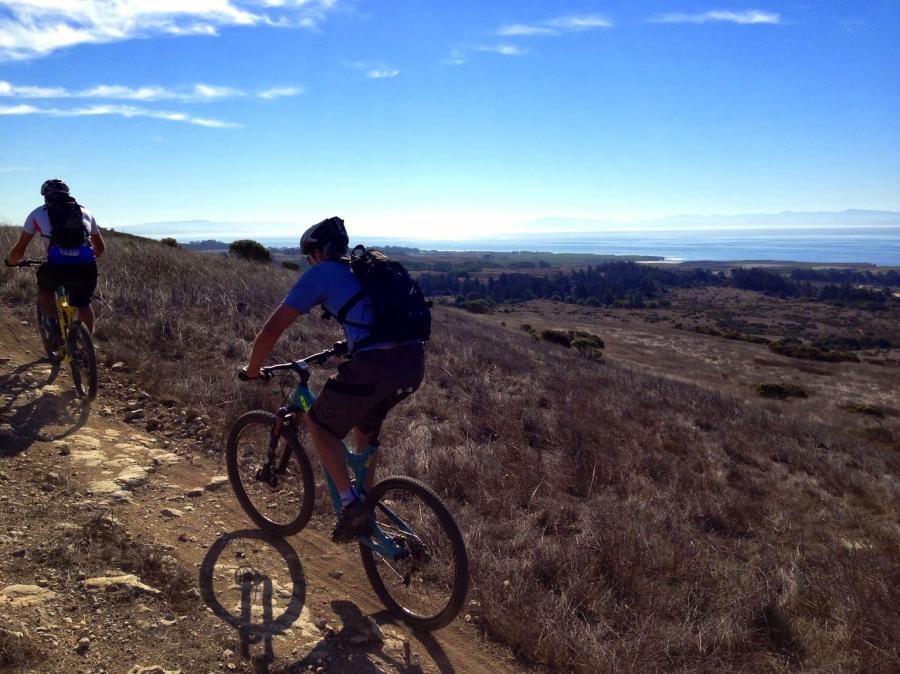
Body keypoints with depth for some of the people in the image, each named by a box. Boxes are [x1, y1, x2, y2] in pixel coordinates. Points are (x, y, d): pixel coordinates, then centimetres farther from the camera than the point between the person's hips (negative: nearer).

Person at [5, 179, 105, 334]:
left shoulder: (38, 213, 17)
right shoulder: (85, 212, 23)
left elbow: (19, 250, 19)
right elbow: (100, 248, 31)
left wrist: (11, 260, 40)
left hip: (58, 268, -2)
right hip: (87, 269, 2)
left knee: (44, 287, 32)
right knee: (83, 305, 28)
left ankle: (53, 324, 14)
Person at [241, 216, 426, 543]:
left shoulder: (320, 273, 6)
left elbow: (271, 330, 5)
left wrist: (253, 369, 21)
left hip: (375, 366, -7)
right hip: (415, 361, 7)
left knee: (319, 423, 16)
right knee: (365, 420, 32)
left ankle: (352, 506, 11)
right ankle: (364, 500, 40)